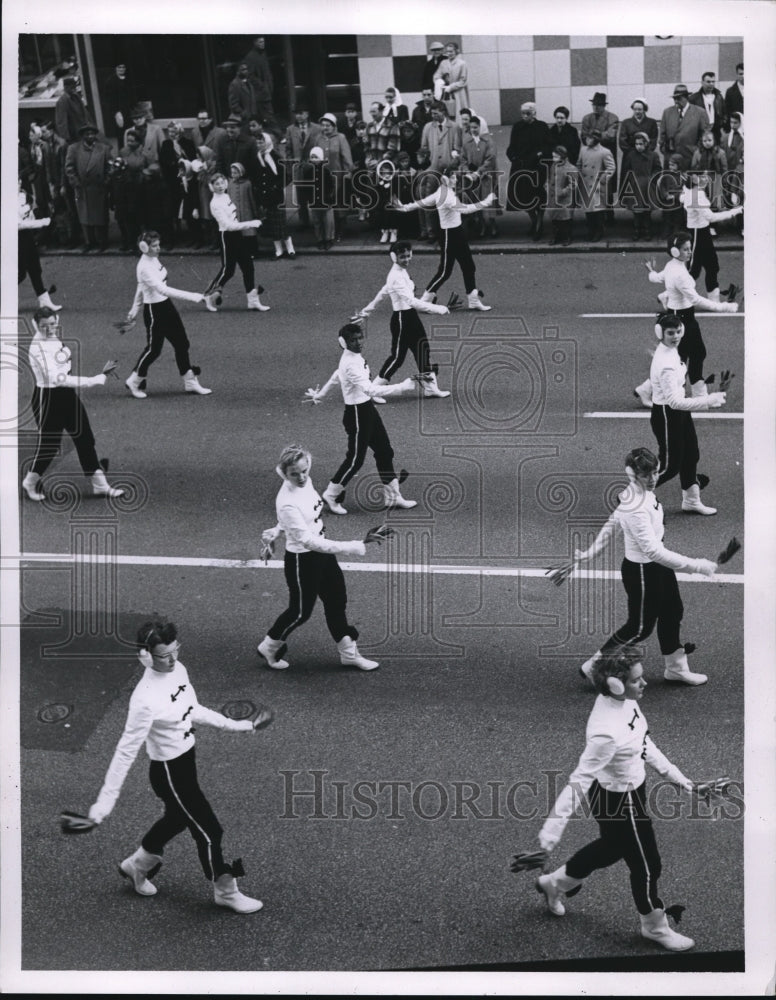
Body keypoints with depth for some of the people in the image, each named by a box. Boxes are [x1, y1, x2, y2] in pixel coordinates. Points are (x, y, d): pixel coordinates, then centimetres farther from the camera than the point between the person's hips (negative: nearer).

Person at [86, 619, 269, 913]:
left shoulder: (178, 669, -7)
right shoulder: (146, 699, -32)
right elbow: (126, 751, -27)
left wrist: (236, 725, 16)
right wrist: (106, 800, -25)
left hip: (187, 760, 9)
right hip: (169, 772, -9)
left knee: (176, 819, 29)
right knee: (209, 831, 6)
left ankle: (137, 866, 53)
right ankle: (226, 892, 29)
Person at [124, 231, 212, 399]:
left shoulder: (153, 260, 4)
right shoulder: (144, 267, -24)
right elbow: (163, 289, -34)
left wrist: (134, 309, 24)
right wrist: (193, 297, -38)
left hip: (166, 306, 9)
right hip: (154, 311, -9)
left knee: (182, 344, 10)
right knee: (153, 349, 3)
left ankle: (190, 382, 20)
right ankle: (134, 382, 24)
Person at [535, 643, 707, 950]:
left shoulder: (623, 702, -11)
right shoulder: (607, 732, -38)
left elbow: (643, 745, 7)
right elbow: (579, 782, -34)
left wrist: (675, 776, 14)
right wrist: (552, 830, -31)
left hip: (630, 790, 9)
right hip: (619, 804, -9)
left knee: (612, 848, 32)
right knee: (646, 867, 14)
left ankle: (555, 883, 53)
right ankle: (655, 927, 41)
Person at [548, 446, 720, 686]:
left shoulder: (643, 493, -3)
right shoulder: (634, 508, -33)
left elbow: (611, 528, 7)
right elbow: (653, 550, -36)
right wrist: (696, 566, -32)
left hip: (659, 567, 9)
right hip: (641, 571, -9)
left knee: (672, 613, 22)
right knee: (640, 627, 8)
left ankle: (675, 668, 43)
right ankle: (594, 667, 25)